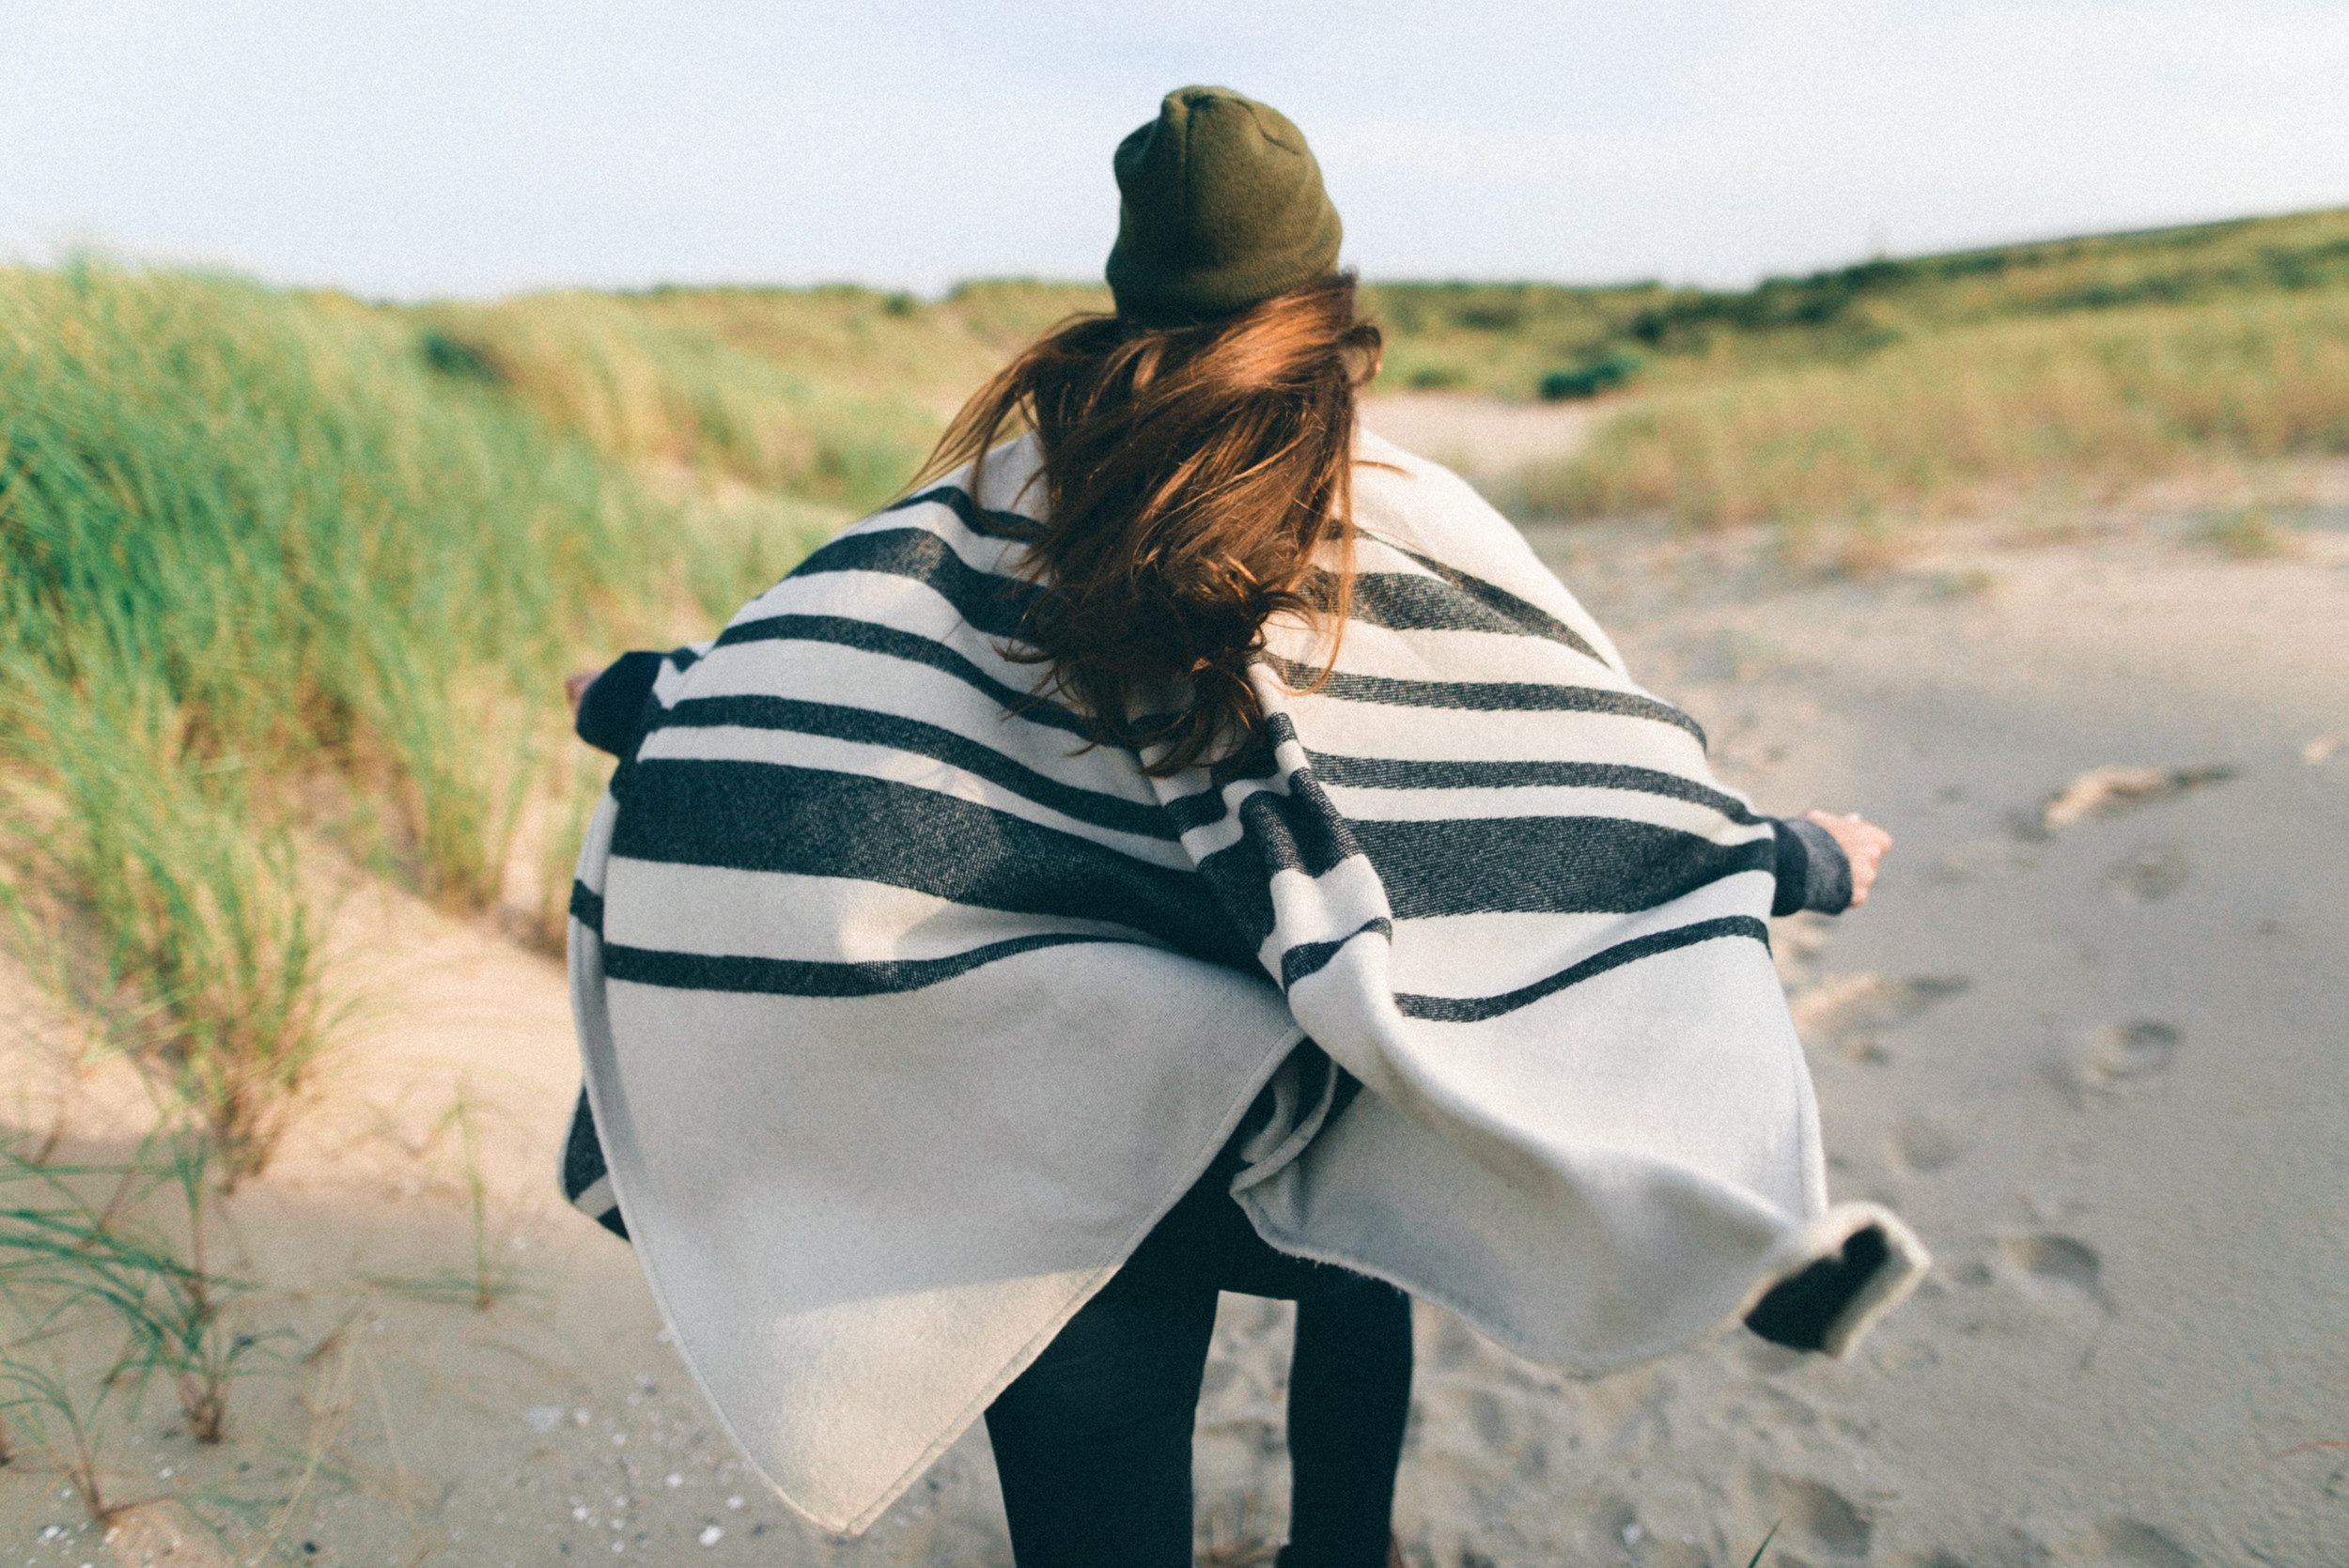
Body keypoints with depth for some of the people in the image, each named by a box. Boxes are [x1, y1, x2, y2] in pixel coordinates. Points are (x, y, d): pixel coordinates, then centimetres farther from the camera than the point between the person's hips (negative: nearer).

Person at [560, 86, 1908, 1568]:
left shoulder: (1008, 499, -8)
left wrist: (632, 693, 13)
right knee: (1361, 1278, 35)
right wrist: (1791, 856, 10)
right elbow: (1607, 771, -6)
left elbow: (756, 694, -7)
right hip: (1279, 1149, 0)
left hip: (1047, 1153, 0)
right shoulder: (1409, 528, -10)